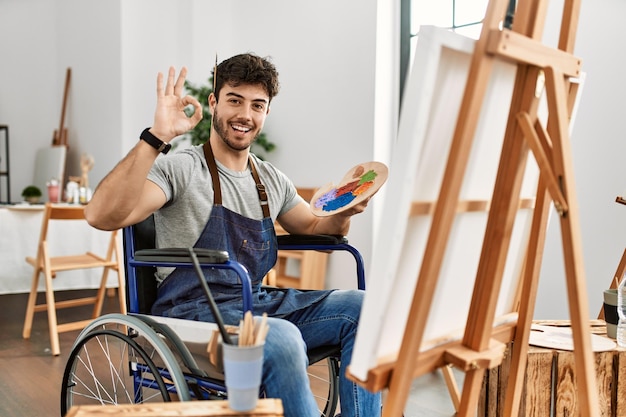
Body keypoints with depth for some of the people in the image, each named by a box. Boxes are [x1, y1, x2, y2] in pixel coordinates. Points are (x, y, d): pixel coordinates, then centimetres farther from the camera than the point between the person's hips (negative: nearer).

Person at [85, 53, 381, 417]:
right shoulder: (180, 169, -8)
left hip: (260, 304, 7)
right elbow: (102, 216, -22)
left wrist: (344, 212, 2)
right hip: (194, 311, -6)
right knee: (282, 339, -36)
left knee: (362, 306, -12)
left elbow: (313, 227, 25)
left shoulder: (272, 180, 13)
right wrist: (156, 137, -32)